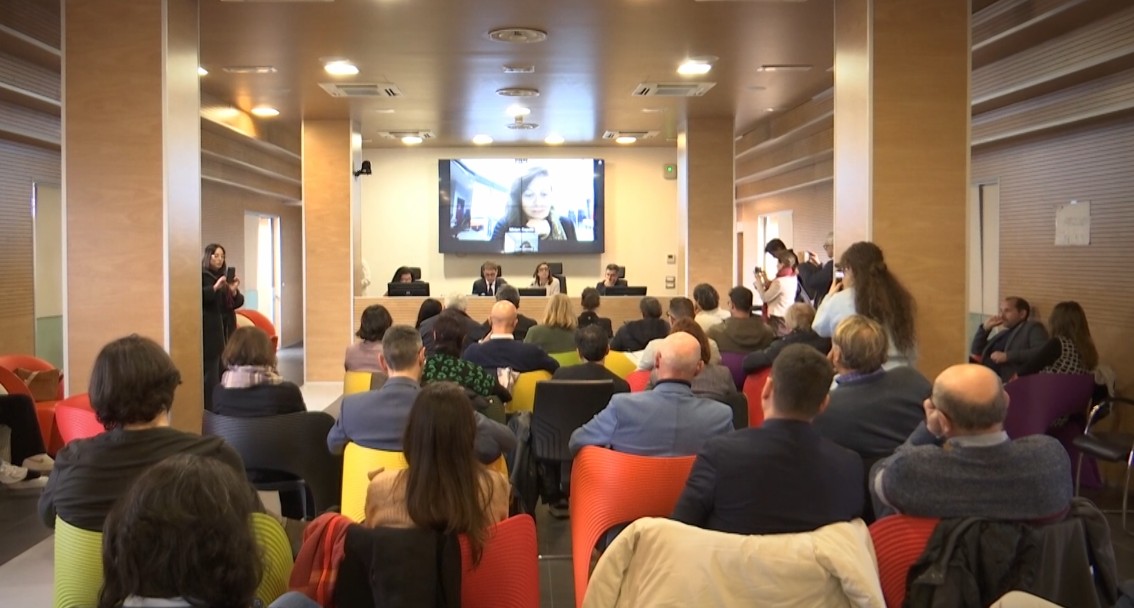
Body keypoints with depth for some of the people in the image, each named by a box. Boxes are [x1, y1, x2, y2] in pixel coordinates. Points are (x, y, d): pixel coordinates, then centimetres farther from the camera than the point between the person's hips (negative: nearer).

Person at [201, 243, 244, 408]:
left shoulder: (225, 277, 17)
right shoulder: (201, 276, -3)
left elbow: (238, 303, 15)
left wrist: (234, 291, -4)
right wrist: (215, 287, -24)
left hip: (226, 329, 7)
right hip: (210, 330, -7)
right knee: (211, 370, -10)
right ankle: (209, 407, -7)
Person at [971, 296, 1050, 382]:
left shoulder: (1033, 327, 6)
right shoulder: (1004, 333, 27)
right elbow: (976, 352, 28)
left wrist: (1008, 356, -18)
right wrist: (985, 328, 15)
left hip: (1012, 382, -8)